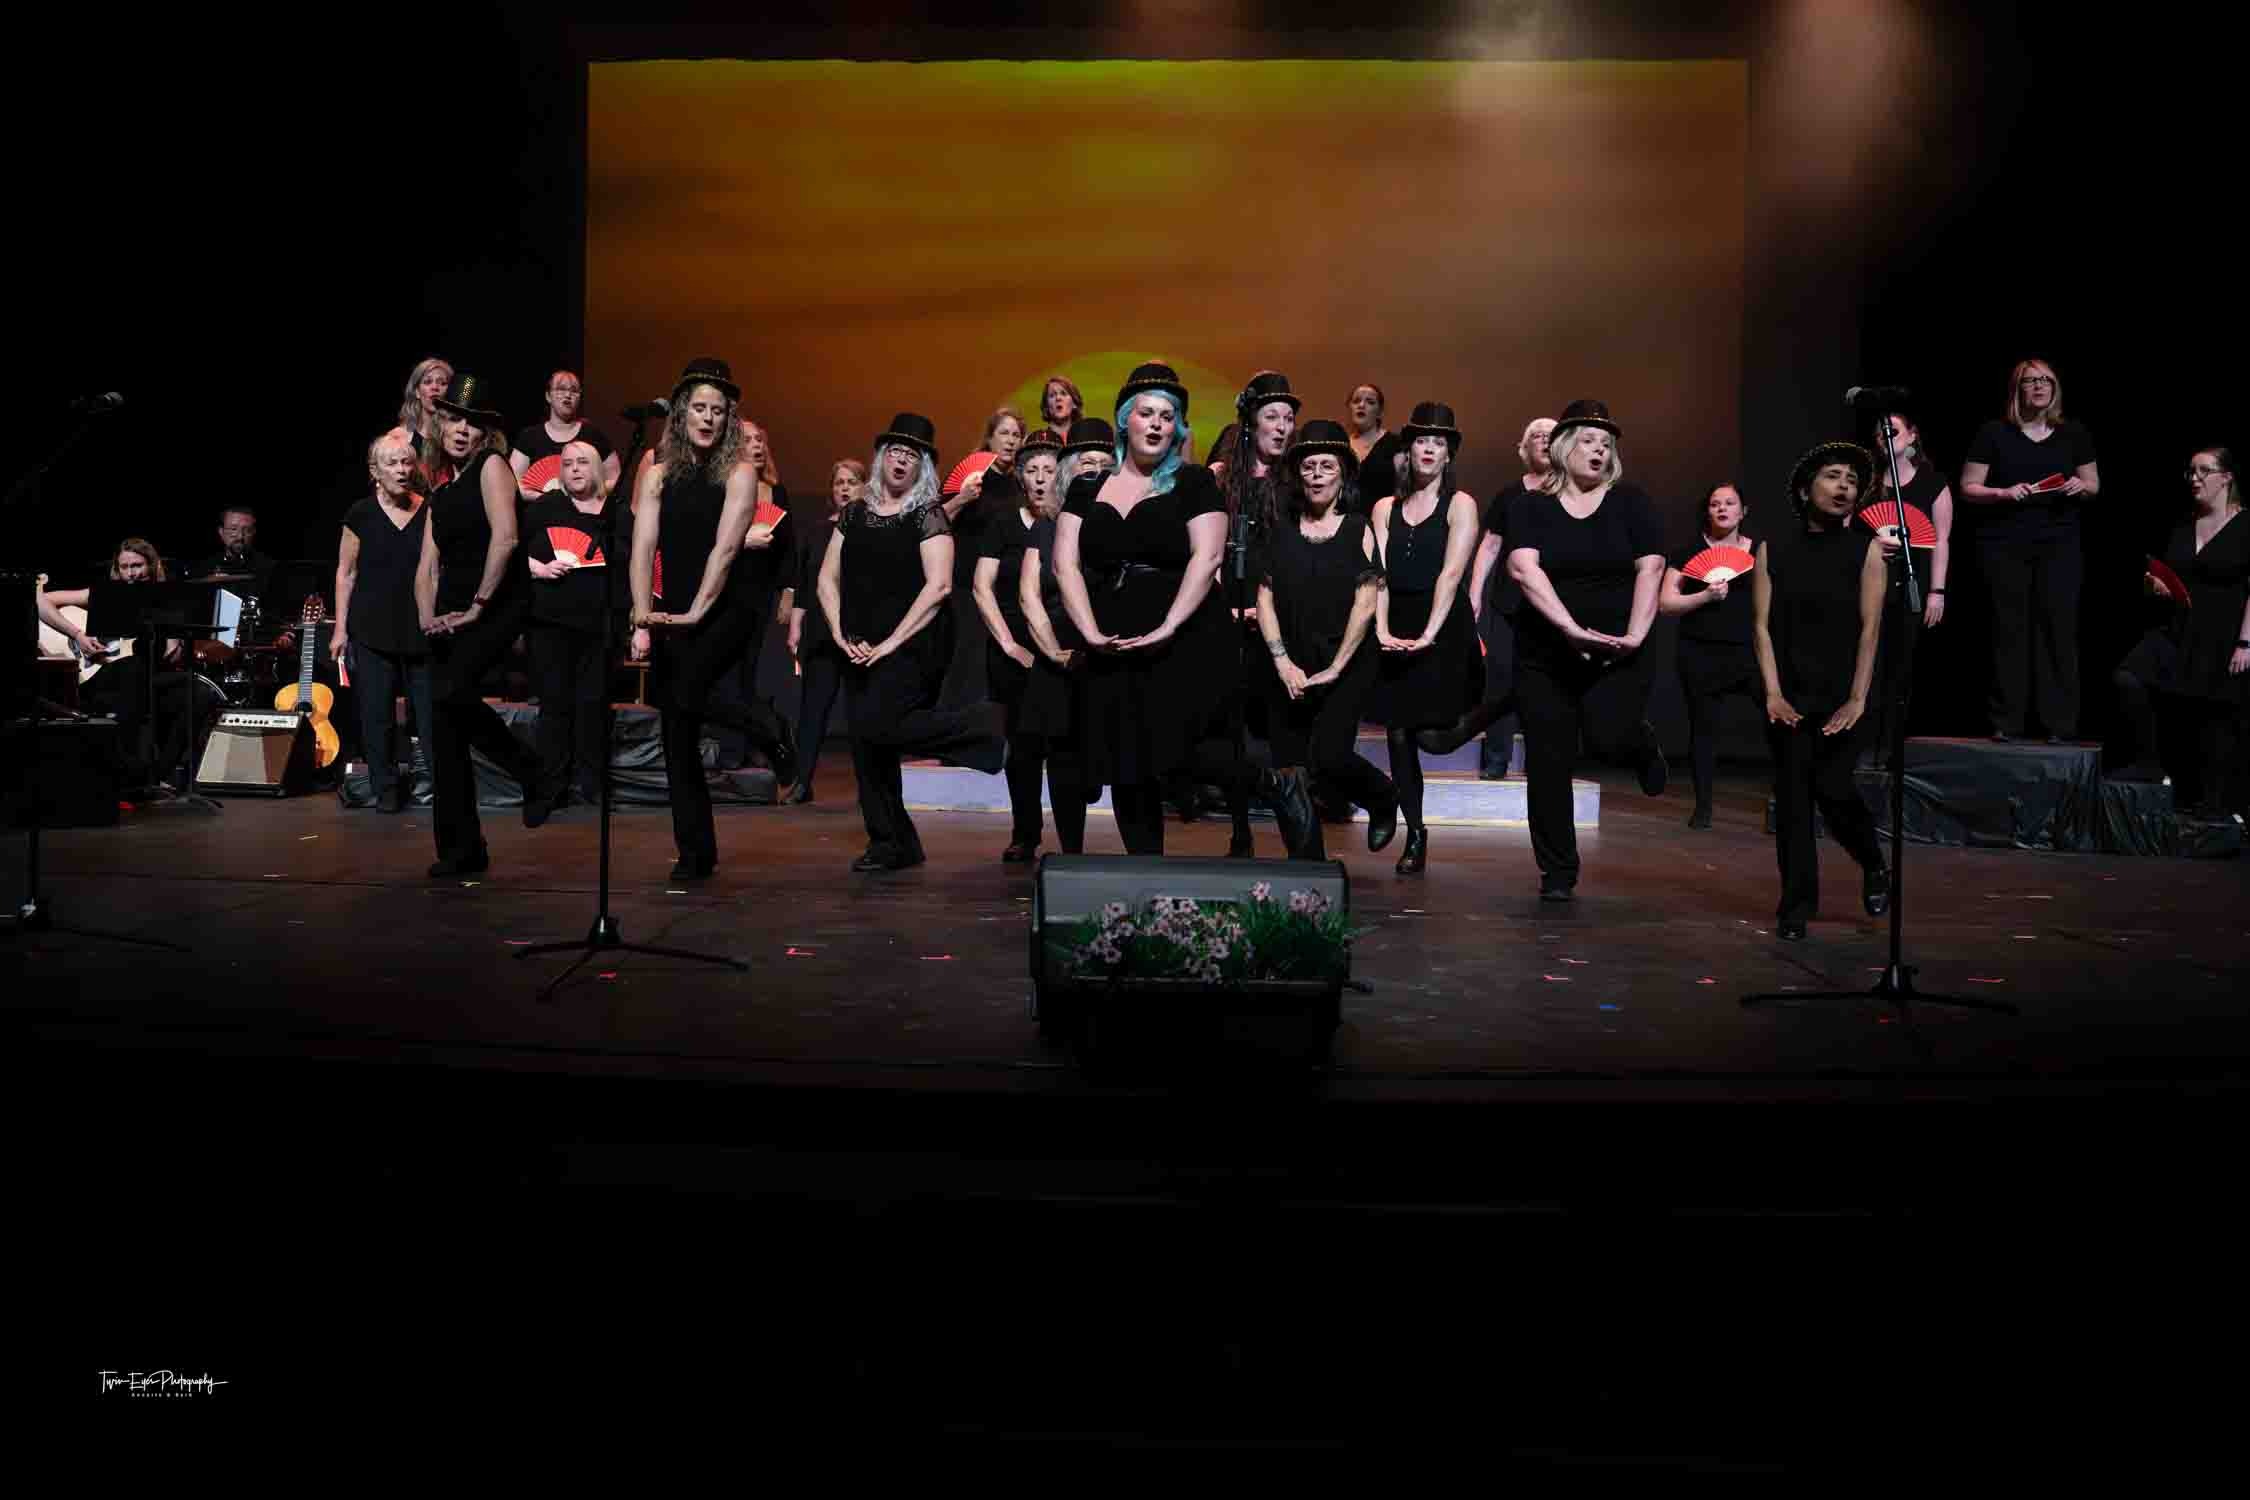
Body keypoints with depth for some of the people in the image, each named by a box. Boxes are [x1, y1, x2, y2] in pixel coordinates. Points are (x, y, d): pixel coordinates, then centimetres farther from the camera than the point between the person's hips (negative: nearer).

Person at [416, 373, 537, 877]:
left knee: (452, 693, -29)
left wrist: (477, 607, -16)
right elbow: (428, 564, 15)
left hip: (497, 605, -7)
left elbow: (505, 538, -17)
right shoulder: (442, 483, 18)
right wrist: (428, 617, -2)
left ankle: (531, 772, -6)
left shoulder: (492, 465, -3)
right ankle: (461, 848, 9)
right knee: (445, 731, 3)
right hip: (452, 615, 8)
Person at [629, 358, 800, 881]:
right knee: (677, 739, 2)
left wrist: (696, 612, -19)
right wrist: (642, 620, -12)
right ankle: (695, 853, 11)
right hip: (674, 615, 4)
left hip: (727, 608, -4)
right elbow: (643, 549, -2)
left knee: (686, 692, -28)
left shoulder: (739, 473, -3)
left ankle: (770, 730, 0)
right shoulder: (659, 473, 6)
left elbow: (725, 549, -12)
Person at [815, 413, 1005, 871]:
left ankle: (983, 726, -6)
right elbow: (828, 579, 13)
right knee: (865, 747, 5)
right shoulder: (854, 513, 12)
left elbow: (938, 585, -13)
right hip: (860, 651, 6)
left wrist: (892, 642, -15)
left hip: (911, 646, -6)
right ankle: (891, 846, 18)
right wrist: (841, 635, -2)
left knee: (877, 725, -24)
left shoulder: (928, 515, -4)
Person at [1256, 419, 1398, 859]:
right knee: (1289, 769, -1)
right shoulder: (1282, 531, 8)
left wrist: (1335, 668, -10)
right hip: (1290, 669, 3)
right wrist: (1283, 663, -6)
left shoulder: (1359, 529, 2)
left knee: (1328, 756, -17)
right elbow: (1265, 599, 5)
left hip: (1345, 665, -3)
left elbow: (1365, 603, -4)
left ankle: (1384, 798, 14)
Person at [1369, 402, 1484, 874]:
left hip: (1443, 631, -4)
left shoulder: (1460, 504, 1)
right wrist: (1382, 630, -13)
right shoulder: (1386, 508, 12)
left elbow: (1451, 574, -10)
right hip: (1396, 631, 4)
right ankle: (1415, 835, 12)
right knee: (1399, 733, 2)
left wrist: (1428, 634, -20)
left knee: (1437, 731, -12)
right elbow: (1379, 576, 2)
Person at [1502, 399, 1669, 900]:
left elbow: (1650, 568, -2)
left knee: (1609, 737, -20)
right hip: (1545, 654, 1)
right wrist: (1572, 628, -21)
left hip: (1616, 654, 0)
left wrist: (1635, 634, -15)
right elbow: (1524, 568, -12)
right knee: (1548, 763, 0)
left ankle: (1642, 741, 20)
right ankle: (1558, 874, 14)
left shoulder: (1630, 501, 5)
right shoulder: (1529, 505, 2)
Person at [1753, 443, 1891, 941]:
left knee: (1833, 789, -9)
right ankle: (1797, 905, 9)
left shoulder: (1865, 549, 2)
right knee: (1792, 798, 0)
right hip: (1788, 695, 1)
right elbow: (1761, 625, 0)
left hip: (1839, 695, -1)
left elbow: (1869, 627, -3)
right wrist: (1773, 694, -9)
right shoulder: (1773, 550, 5)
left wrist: (1858, 699, -11)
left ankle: (1874, 868, 21)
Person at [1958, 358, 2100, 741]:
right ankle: (2006, 723, 5)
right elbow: (1968, 488, 1)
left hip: (2059, 544, 2)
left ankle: (2059, 724, 1)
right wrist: (2004, 493, -16)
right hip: (2004, 545, -2)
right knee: (2010, 630, -1)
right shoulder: (1994, 433, 2)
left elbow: (2094, 485, 17)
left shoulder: (2074, 434, 10)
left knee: (2059, 627, -3)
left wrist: (2081, 486, -6)